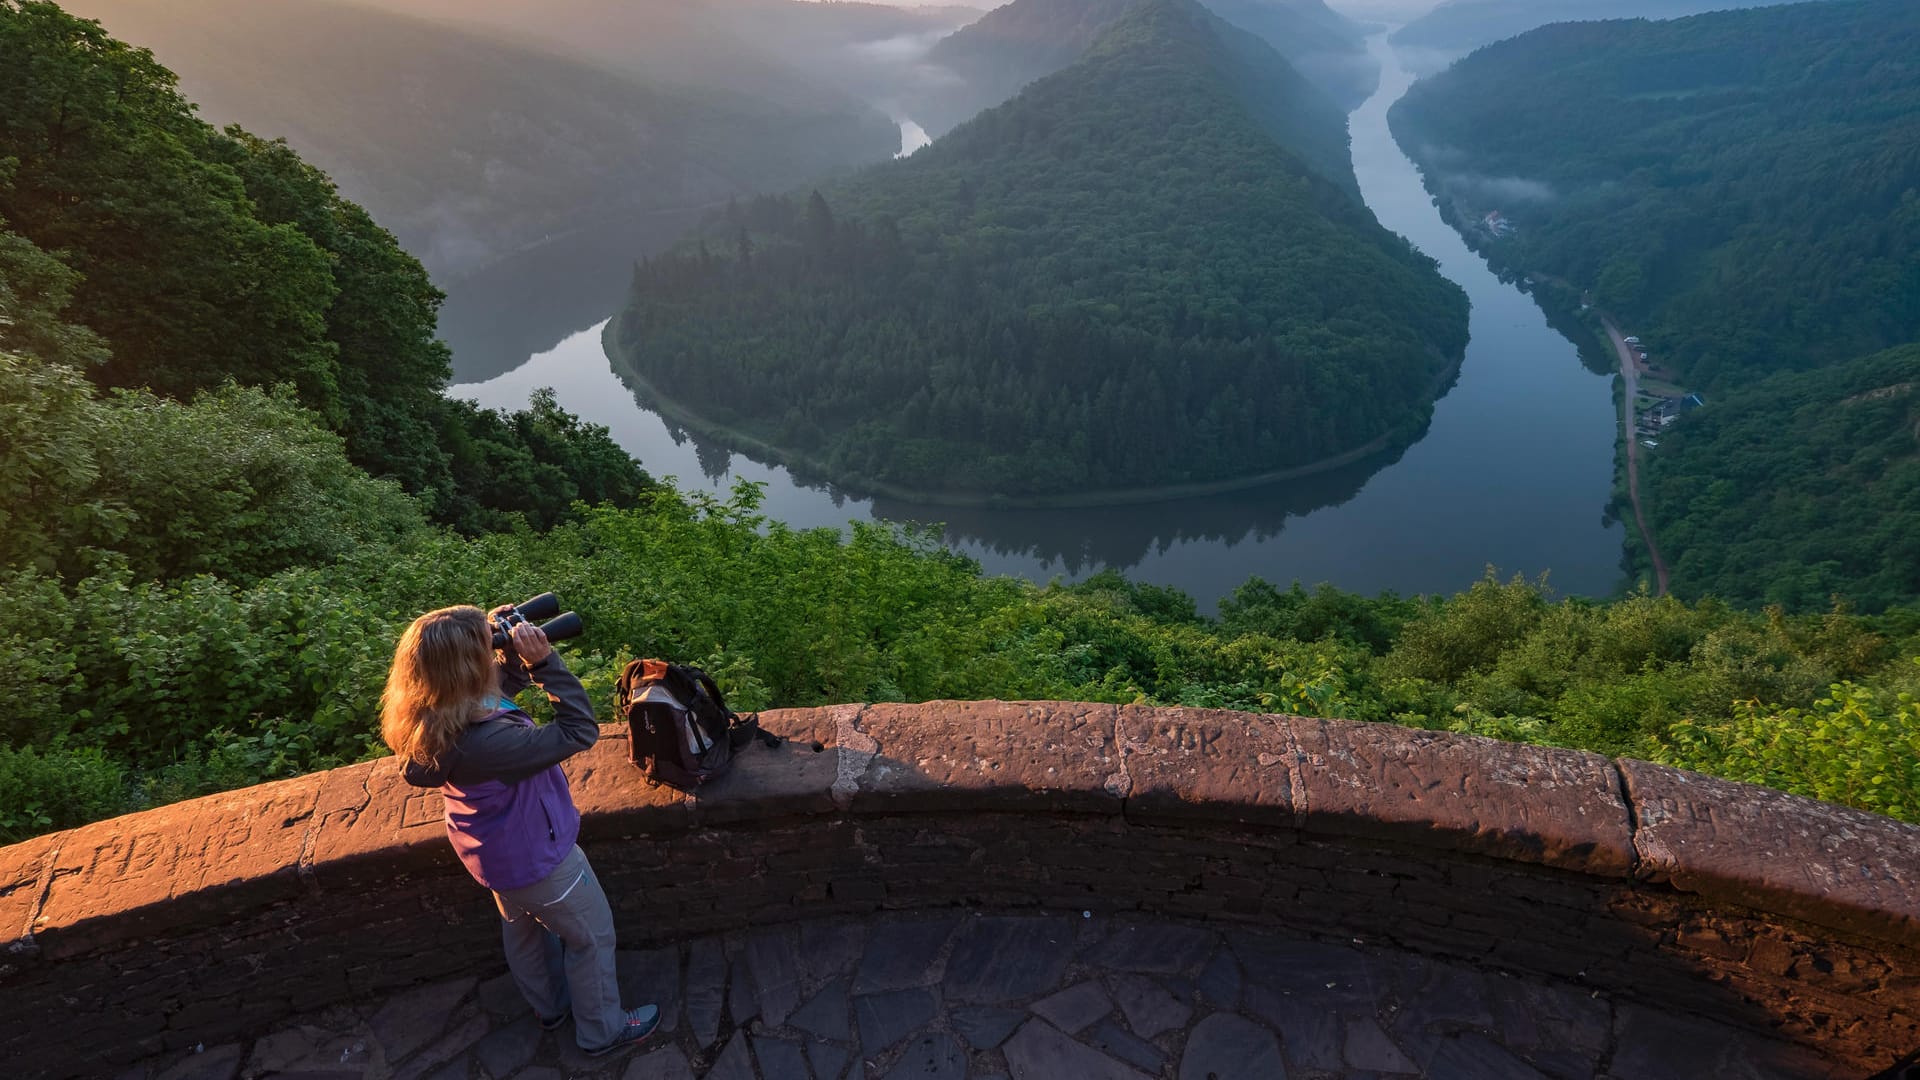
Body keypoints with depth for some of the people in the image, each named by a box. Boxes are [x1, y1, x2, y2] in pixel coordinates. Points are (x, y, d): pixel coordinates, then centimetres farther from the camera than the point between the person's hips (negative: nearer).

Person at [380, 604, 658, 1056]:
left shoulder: (436, 718, -17)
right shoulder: (487, 742, -44)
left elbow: (500, 690, 3)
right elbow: (579, 730, -35)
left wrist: (515, 652, -14)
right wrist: (544, 660, -37)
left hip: (498, 849, 9)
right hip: (535, 854, -8)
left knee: (523, 928, 32)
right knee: (590, 937, 17)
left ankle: (549, 1005, 57)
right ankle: (603, 1029, 38)